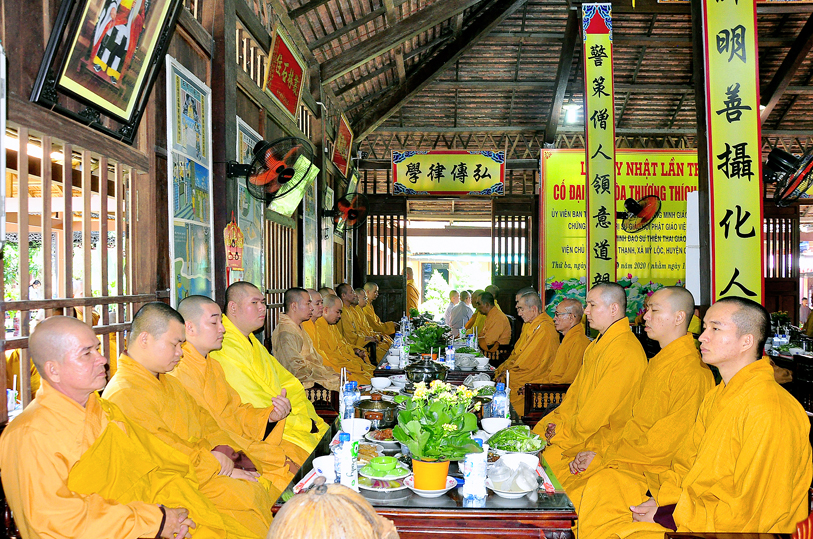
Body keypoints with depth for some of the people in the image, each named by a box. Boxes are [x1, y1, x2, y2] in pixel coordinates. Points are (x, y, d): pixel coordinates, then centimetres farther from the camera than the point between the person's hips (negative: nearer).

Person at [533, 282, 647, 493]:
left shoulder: (626, 351, -20)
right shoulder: (597, 345, 13)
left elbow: (598, 412, -22)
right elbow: (576, 392, 17)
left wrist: (563, 433, -13)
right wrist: (557, 421, 3)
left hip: (603, 440, -9)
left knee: (548, 458, -21)